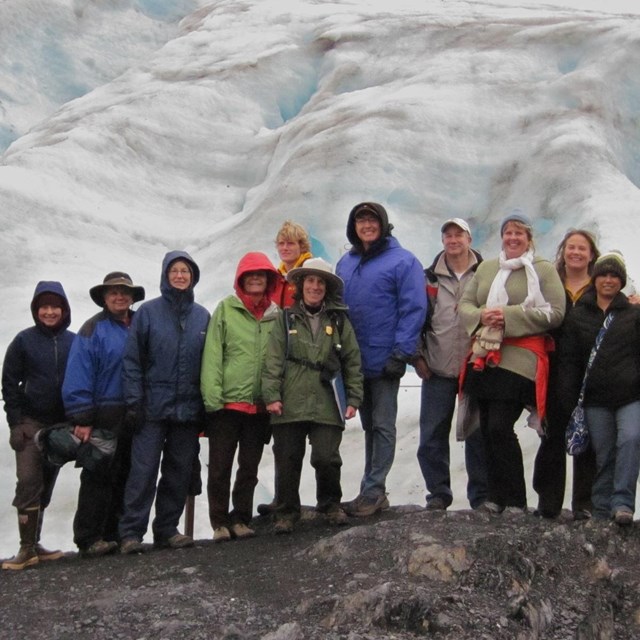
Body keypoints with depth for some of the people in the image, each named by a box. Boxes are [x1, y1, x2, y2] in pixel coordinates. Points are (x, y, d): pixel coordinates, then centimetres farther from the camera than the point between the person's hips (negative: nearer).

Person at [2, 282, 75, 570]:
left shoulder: (74, 342, 3)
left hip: (62, 424, 3)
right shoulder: (24, 341, -2)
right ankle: (27, 548, -9)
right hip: (30, 422, -2)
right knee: (29, 482, -11)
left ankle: (35, 544, 16)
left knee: (46, 484, 8)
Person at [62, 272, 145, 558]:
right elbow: (77, 378, -11)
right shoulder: (93, 330, -5)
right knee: (98, 478, -3)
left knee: (124, 477, 11)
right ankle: (89, 539, 2)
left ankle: (111, 535, 20)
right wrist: (82, 419, -16)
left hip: (134, 417, 6)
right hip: (103, 418, -6)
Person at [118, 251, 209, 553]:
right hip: (153, 408, -3)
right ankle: (131, 532, -2)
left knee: (179, 473, 7)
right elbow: (132, 359, -2)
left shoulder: (202, 316, 9)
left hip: (188, 411, 3)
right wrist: (134, 401, -9)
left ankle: (167, 529, 17)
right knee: (143, 471, -7)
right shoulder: (148, 312, 1)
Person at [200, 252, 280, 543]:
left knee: (249, 468, 11)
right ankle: (220, 522, 14)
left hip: (260, 406, 3)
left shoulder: (276, 315, 6)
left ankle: (241, 519, 22)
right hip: (227, 403, -2)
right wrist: (212, 396, -12)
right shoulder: (226, 309, -1)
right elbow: (212, 355, -6)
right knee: (220, 467, 4)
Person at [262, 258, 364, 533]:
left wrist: (353, 399, 5)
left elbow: (352, 363, 12)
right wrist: (271, 395, -7)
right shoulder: (287, 320, 9)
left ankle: (330, 504, 18)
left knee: (327, 458, -7)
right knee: (287, 460, 3)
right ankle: (286, 512, 18)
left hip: (326, 405, 0)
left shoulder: (339, 321, 11)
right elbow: (273, 360, 2)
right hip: (289, 405, 0)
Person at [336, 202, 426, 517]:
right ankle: (374, 492, 19)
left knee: (382, 426, -1)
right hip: (355, 361, 6)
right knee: (369, 426, 12)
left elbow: (414, 309, -11)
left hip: (384, 361, -6)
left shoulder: (402, 261, -6)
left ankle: (373, 491, 2)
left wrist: (400, 353, -17)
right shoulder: (346, 263, 12)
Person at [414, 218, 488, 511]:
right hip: (438, 370, 1)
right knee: (432, 435, 1)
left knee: (478, 435, 4)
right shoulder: (430, 278, 9)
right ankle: (438, 493, 13)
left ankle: (481, 496, 13)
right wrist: (418, 356, 3)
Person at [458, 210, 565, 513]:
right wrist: (481, 316, -9)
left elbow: (555, 314, -7)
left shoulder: (544, 270, 2)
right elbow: (464, 304, 14)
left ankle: (515, 501, 0)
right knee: (488, 430, 5)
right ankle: (496, 498, 15)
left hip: (520, 360, -5)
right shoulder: (486, 268, 17)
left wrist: (510, 316, -14)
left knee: (500, 429, -13)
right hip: (485, 358, 5)